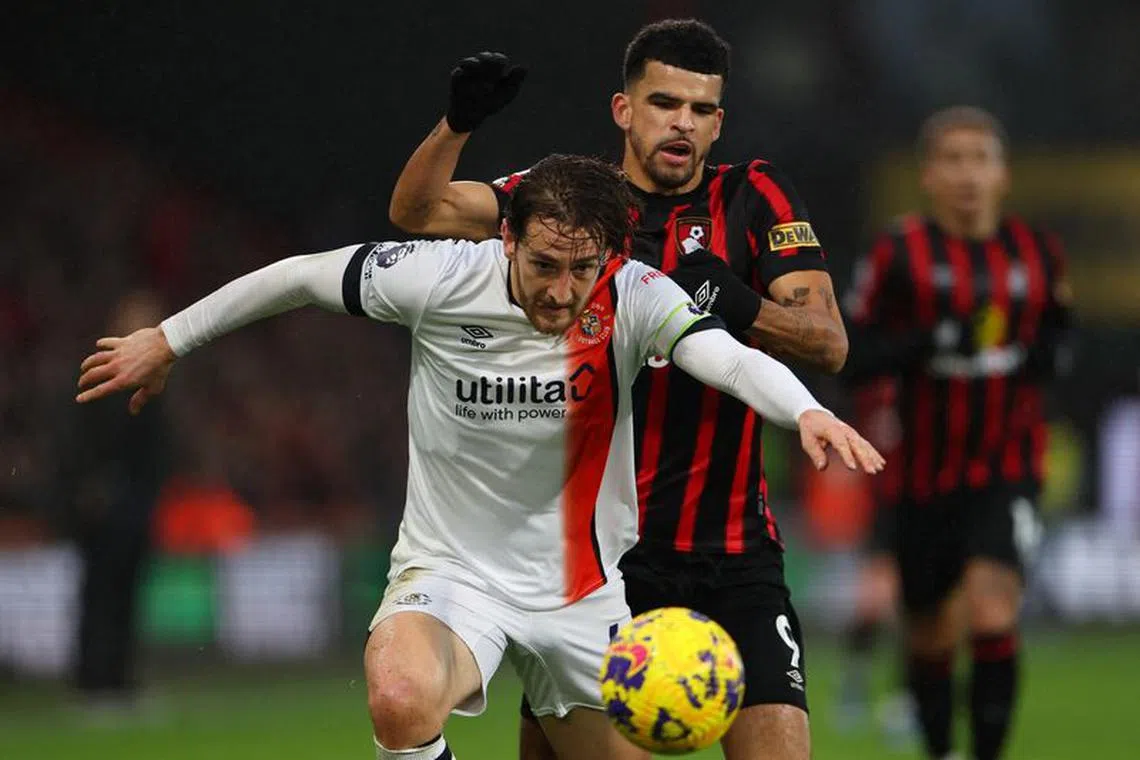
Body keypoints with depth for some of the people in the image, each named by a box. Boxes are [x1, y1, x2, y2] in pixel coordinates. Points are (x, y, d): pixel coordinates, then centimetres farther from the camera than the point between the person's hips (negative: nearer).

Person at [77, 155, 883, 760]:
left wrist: (808, 413, -57)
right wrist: (165, 342, 10)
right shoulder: (438, 280, -17)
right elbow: (299, 277, -1)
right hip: (450, 575, -3)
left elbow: (730, 358, -36)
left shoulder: (634, 299, -17)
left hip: (582, 588, 3)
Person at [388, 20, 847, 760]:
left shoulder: (752, 198, 1)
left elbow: (829, 343, -8)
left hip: (730, 551, -1)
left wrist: (734, 305, -27)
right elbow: (418, 210, -4)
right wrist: (457, 123, -23)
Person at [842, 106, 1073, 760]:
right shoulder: (900, 255, -5)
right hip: (926, 477, 0)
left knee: (992, 613, -20)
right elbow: (854, 357, -7)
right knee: (930, 635, 10)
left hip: (1008, 470, 0)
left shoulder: (1039, 255, 3)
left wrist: (1046, 352, -5)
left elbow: (1058, 331, 19)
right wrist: (926, 342, -24)